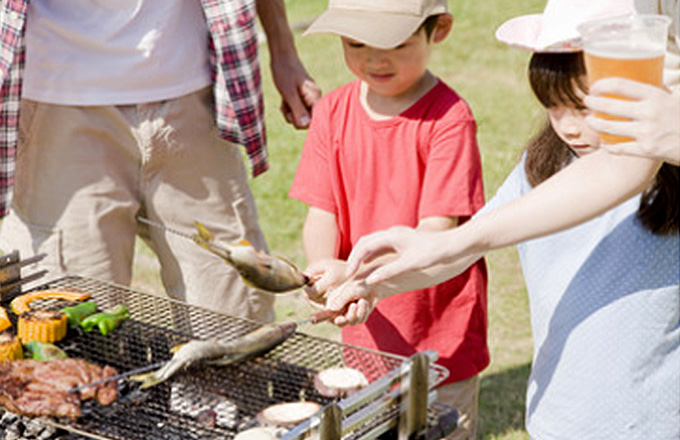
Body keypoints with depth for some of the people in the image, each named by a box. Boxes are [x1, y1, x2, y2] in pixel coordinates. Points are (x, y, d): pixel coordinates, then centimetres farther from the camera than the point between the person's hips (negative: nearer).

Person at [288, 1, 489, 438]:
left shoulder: (449, 118, -16)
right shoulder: (333, 112, 0)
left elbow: (436, 232, -19)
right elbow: (322, 211, -1)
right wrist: (323, 274, -21)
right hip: (365, 334, 5)